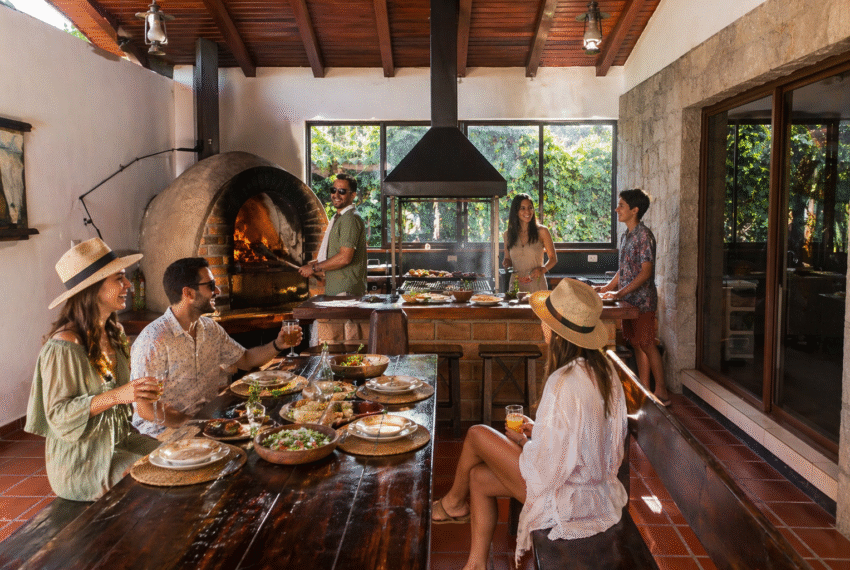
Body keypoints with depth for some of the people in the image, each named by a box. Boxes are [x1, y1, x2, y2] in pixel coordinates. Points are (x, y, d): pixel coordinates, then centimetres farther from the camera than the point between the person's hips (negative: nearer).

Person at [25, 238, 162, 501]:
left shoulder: (112, 333, 6)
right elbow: (57, 413, -21)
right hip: (81, 461, -8)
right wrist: (116, 396, -31)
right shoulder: (64, 346, -21)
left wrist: (139, 393, 2)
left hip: (118, 439, 8)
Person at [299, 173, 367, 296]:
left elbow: (344, 258, -21)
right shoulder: (337, 218, 20)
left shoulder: (351, 219, -13)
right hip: (334, 290, 9)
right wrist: (316, 263, 10)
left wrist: (314, 268, -11)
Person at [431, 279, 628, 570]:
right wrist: (540, 432, 8)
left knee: (477, 434, 2)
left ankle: (454, 501, 30)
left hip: (566, 497, -8)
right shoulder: (605, 368, -4)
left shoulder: (562, 384, -31)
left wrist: (523, 440, -5)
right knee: (479, 477, 16)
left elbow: (545, 467, -25)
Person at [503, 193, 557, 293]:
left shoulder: (542, 231, -1)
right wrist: (506, 263, -4)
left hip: (537, 286, -2)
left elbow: (553, 259, 5)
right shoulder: (508, 234, 6)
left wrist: (542, 269, -12)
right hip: (516, 286, 2)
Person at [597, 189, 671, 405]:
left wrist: (620, 292, -22)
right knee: (637, 345, 11)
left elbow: (646, 272, -19)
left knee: (647, 345, -5)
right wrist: (607, 288, 12)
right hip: (628, 300, 8)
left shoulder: (644, 235, -14)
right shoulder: (625, 236, 13)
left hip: (643, 300, -8)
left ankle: (661, 393, 4)